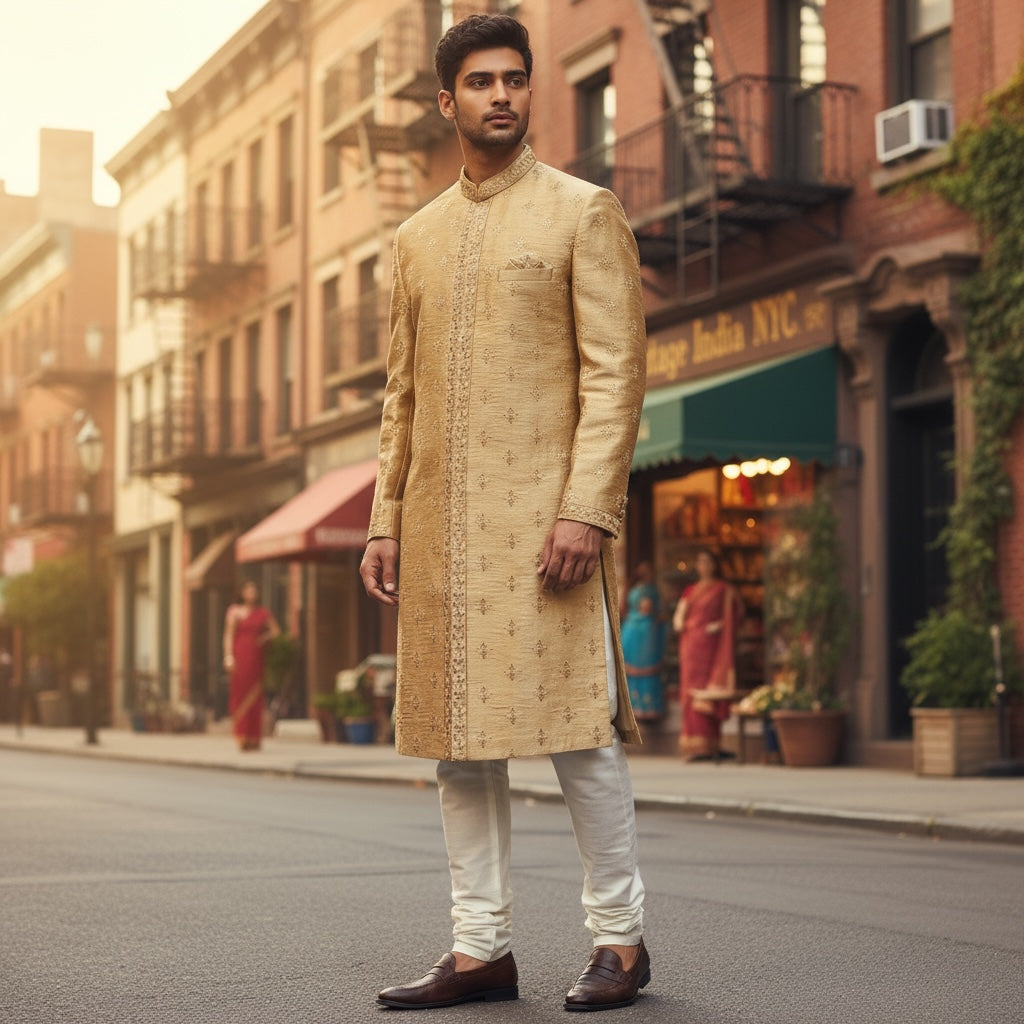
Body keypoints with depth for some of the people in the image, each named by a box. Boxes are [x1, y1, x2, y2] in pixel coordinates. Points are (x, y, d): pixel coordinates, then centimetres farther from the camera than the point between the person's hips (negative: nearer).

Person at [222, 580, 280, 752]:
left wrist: (264, 638, 1)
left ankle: (254, 738, 6)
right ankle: (242, 738, -8)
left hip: (256, 658, 3)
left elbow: (275, 630, 19)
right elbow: (229, 635, -3)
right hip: (240, 657, -3)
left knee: (255, 696, 2)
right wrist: (228, 656, -12)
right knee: (240, 694, -8)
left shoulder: (263, 613, 11)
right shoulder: (234, 611, 2)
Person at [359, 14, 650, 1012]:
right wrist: (384, 522, 10)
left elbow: (614, 370, -6)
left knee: (575, 724, -5)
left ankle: (620, 941, 6)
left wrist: (586, 510, -16)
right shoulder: (418, 237, 18)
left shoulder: (583, 212, 3)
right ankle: (480, 948, 13)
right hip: (440, 522, 6)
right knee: (457, 737, 6)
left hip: (545, 510, -5)